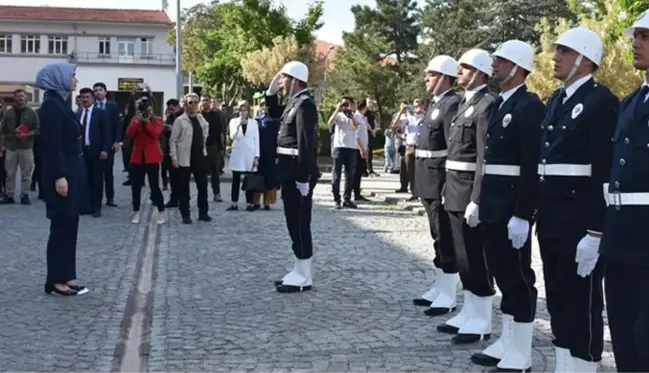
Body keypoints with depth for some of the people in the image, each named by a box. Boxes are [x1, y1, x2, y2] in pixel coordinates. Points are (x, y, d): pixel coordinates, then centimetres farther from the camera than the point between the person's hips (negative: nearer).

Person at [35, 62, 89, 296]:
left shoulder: (61, 103, 14)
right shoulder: (51, 104, -14)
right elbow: (52, 144, -20)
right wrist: (59, 176, -24)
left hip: (71, 171, 9)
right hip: (62, 174, -9)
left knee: (69, 226, 11)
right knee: (61, 226, -4)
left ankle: (66, 276, 17)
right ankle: (55, 281, 4)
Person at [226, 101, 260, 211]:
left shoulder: (254, 122, 5)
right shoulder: (234, 121, 5)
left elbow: (256, 140, 3)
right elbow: (232, 137, -6)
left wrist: (256, 156, -2)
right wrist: (238, 125, -19)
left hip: (249, 155, 0)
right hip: (237, 155, 0)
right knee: (236, 180, 2)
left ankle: (249, 203, 5)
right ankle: (234, 203, 6)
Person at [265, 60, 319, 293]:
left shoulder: (304, 104, -16)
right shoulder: (294, 102, 14)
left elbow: (306, 144, -22)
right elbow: (275, 115, 34)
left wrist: (303, 178, -25)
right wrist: (271, 91, 18)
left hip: (298, 173, -10)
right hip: (291, 172, 10)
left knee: (300, 224, -4)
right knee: (295, 224, 14)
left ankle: (304, 277, 2)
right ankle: (300, 271, 21)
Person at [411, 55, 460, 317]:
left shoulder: (452, 104, -15)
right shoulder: (435, 104, 15)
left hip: (440, 182, -10)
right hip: (429, 182, 10)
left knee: (447, 239, -3)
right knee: (438, 238, 16)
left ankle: (448, 296, 3)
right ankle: (440, 288, 25)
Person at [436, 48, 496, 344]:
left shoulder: (486, 105, -14)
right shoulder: (465, 102, 16)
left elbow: (485, 157, -20)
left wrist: (476, 200, -23)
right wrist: (448, 188, 16)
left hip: (470, 192, -9)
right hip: (456, 190, 10)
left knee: (476, 257, -2)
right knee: (463, 256, 14)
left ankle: (481, 322, 7)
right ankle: (469, 313, 24)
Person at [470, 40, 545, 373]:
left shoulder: (530, 106, -13)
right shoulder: (498, 105, 15)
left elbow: (532, 165, -19)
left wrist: (522, 215, -22)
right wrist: (480, 200, 16)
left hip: (513, 205, -9)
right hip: (493, 204, 9)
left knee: (519, 277, -1)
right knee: (502, 275, 15)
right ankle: (507, 342, 25)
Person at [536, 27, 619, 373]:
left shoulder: (601, 101, -11)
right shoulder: (556, 100, 15)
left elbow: (605, 171, -17)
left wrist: (595, 232, -21)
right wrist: (536, 212, 14)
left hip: (581, 221, -8)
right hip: (551, 217, 8)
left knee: (583, 303, 1)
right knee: (558, 299, 15)